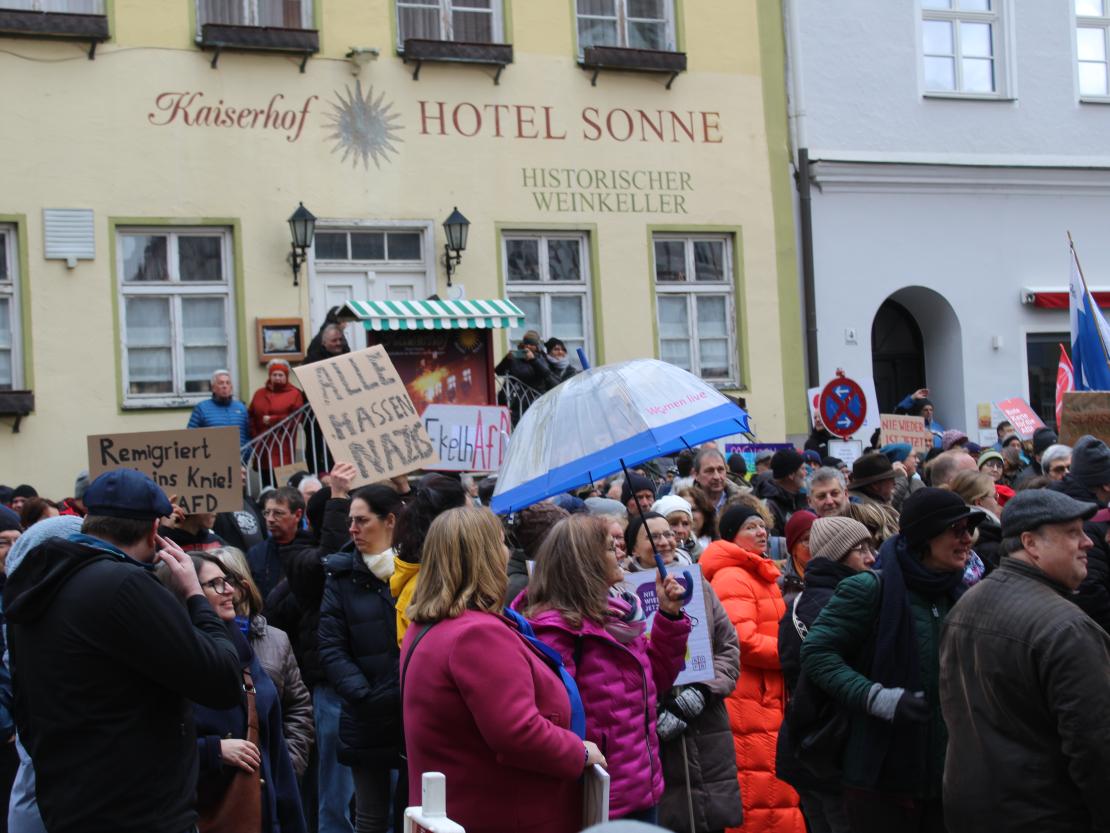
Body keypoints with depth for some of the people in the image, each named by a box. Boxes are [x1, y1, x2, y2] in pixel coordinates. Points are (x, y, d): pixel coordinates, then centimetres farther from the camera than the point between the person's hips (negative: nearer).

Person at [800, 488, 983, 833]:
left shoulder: (958, 597, 13)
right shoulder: (871, 590, -10)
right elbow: (816, 652, -14)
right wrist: (878, 697, -23)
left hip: (947, 774, 6)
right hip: (882, 776, -6)